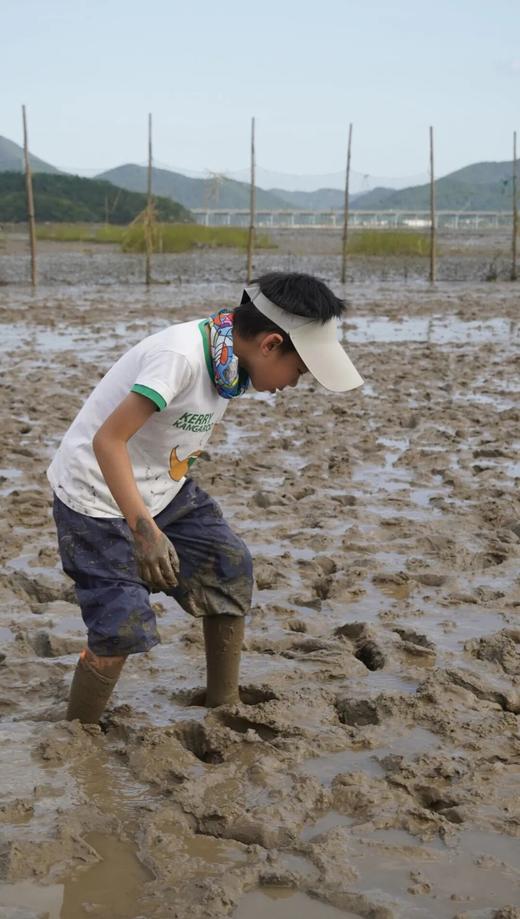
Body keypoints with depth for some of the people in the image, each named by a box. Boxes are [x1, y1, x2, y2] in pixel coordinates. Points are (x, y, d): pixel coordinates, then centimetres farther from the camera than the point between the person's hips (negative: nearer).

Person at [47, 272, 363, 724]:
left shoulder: (230, 358, -4)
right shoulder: (181, 355, -31)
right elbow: (108, 440, -33)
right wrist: (144, 529, -38)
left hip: (163, 488, 9)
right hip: (97, 498, -8)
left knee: (232, 569, 8)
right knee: (122, 630, -10)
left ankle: (224, 706, 24)